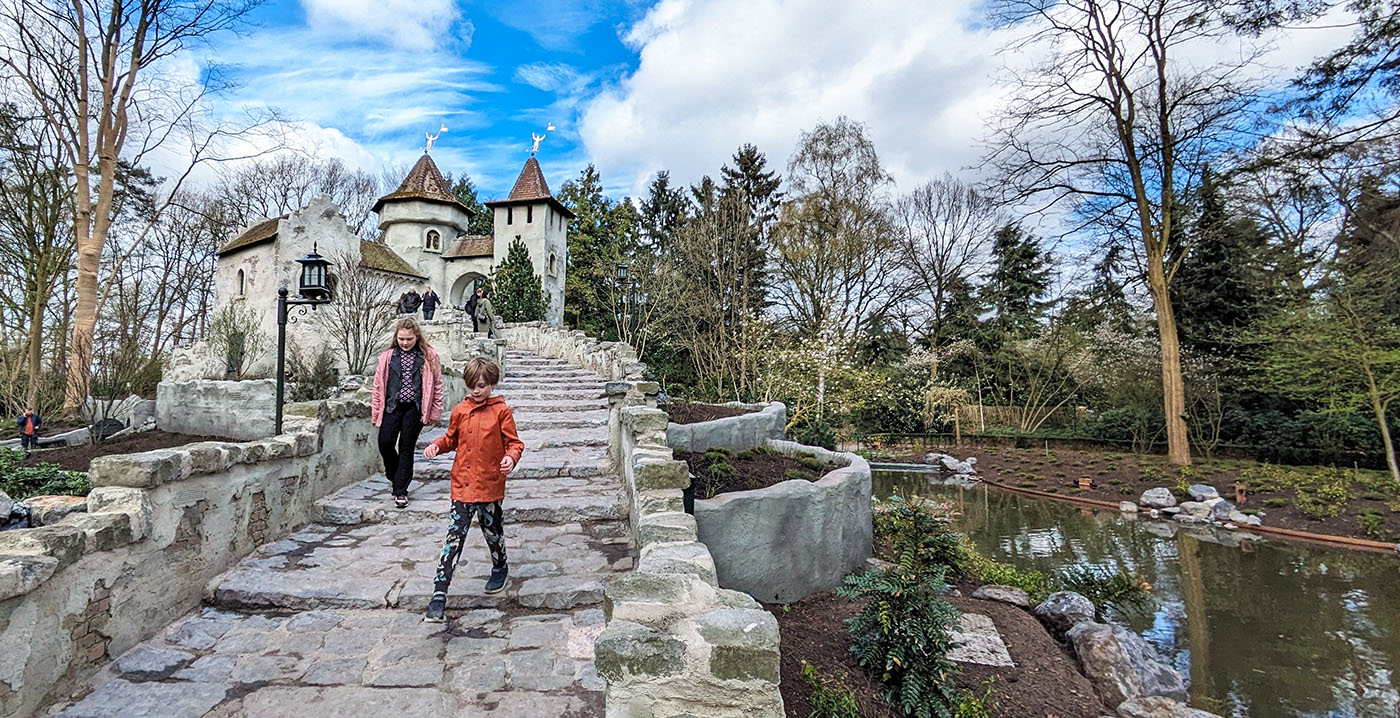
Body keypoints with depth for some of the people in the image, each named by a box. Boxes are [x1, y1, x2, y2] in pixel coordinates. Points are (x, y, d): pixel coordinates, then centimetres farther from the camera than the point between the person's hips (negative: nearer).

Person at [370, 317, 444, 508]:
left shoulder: (428, 356, -1)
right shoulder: (387, 357, 4)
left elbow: (436, 384, 3)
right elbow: (378, 385, 8)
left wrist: (434, 412, 1)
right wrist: (375, 411, 7)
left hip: (414, 408, -2)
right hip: (392, 406, 2)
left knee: (406, 448, 4)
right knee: (385, 442, -7)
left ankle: (401, 491, 14)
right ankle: (395, 476, 23)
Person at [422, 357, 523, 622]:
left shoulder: (501, 411, -5)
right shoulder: (460, 411, 6)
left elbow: (514, 442, -4)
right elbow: (451, 438, 19)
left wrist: (511, 457, -24)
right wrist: (436, 445, 0)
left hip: (490, 485, -2)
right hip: (462, 485, 2)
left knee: (492, 532, 16)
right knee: (454, 538, -1)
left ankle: (500, 568, 44)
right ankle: (439, 594, 3)